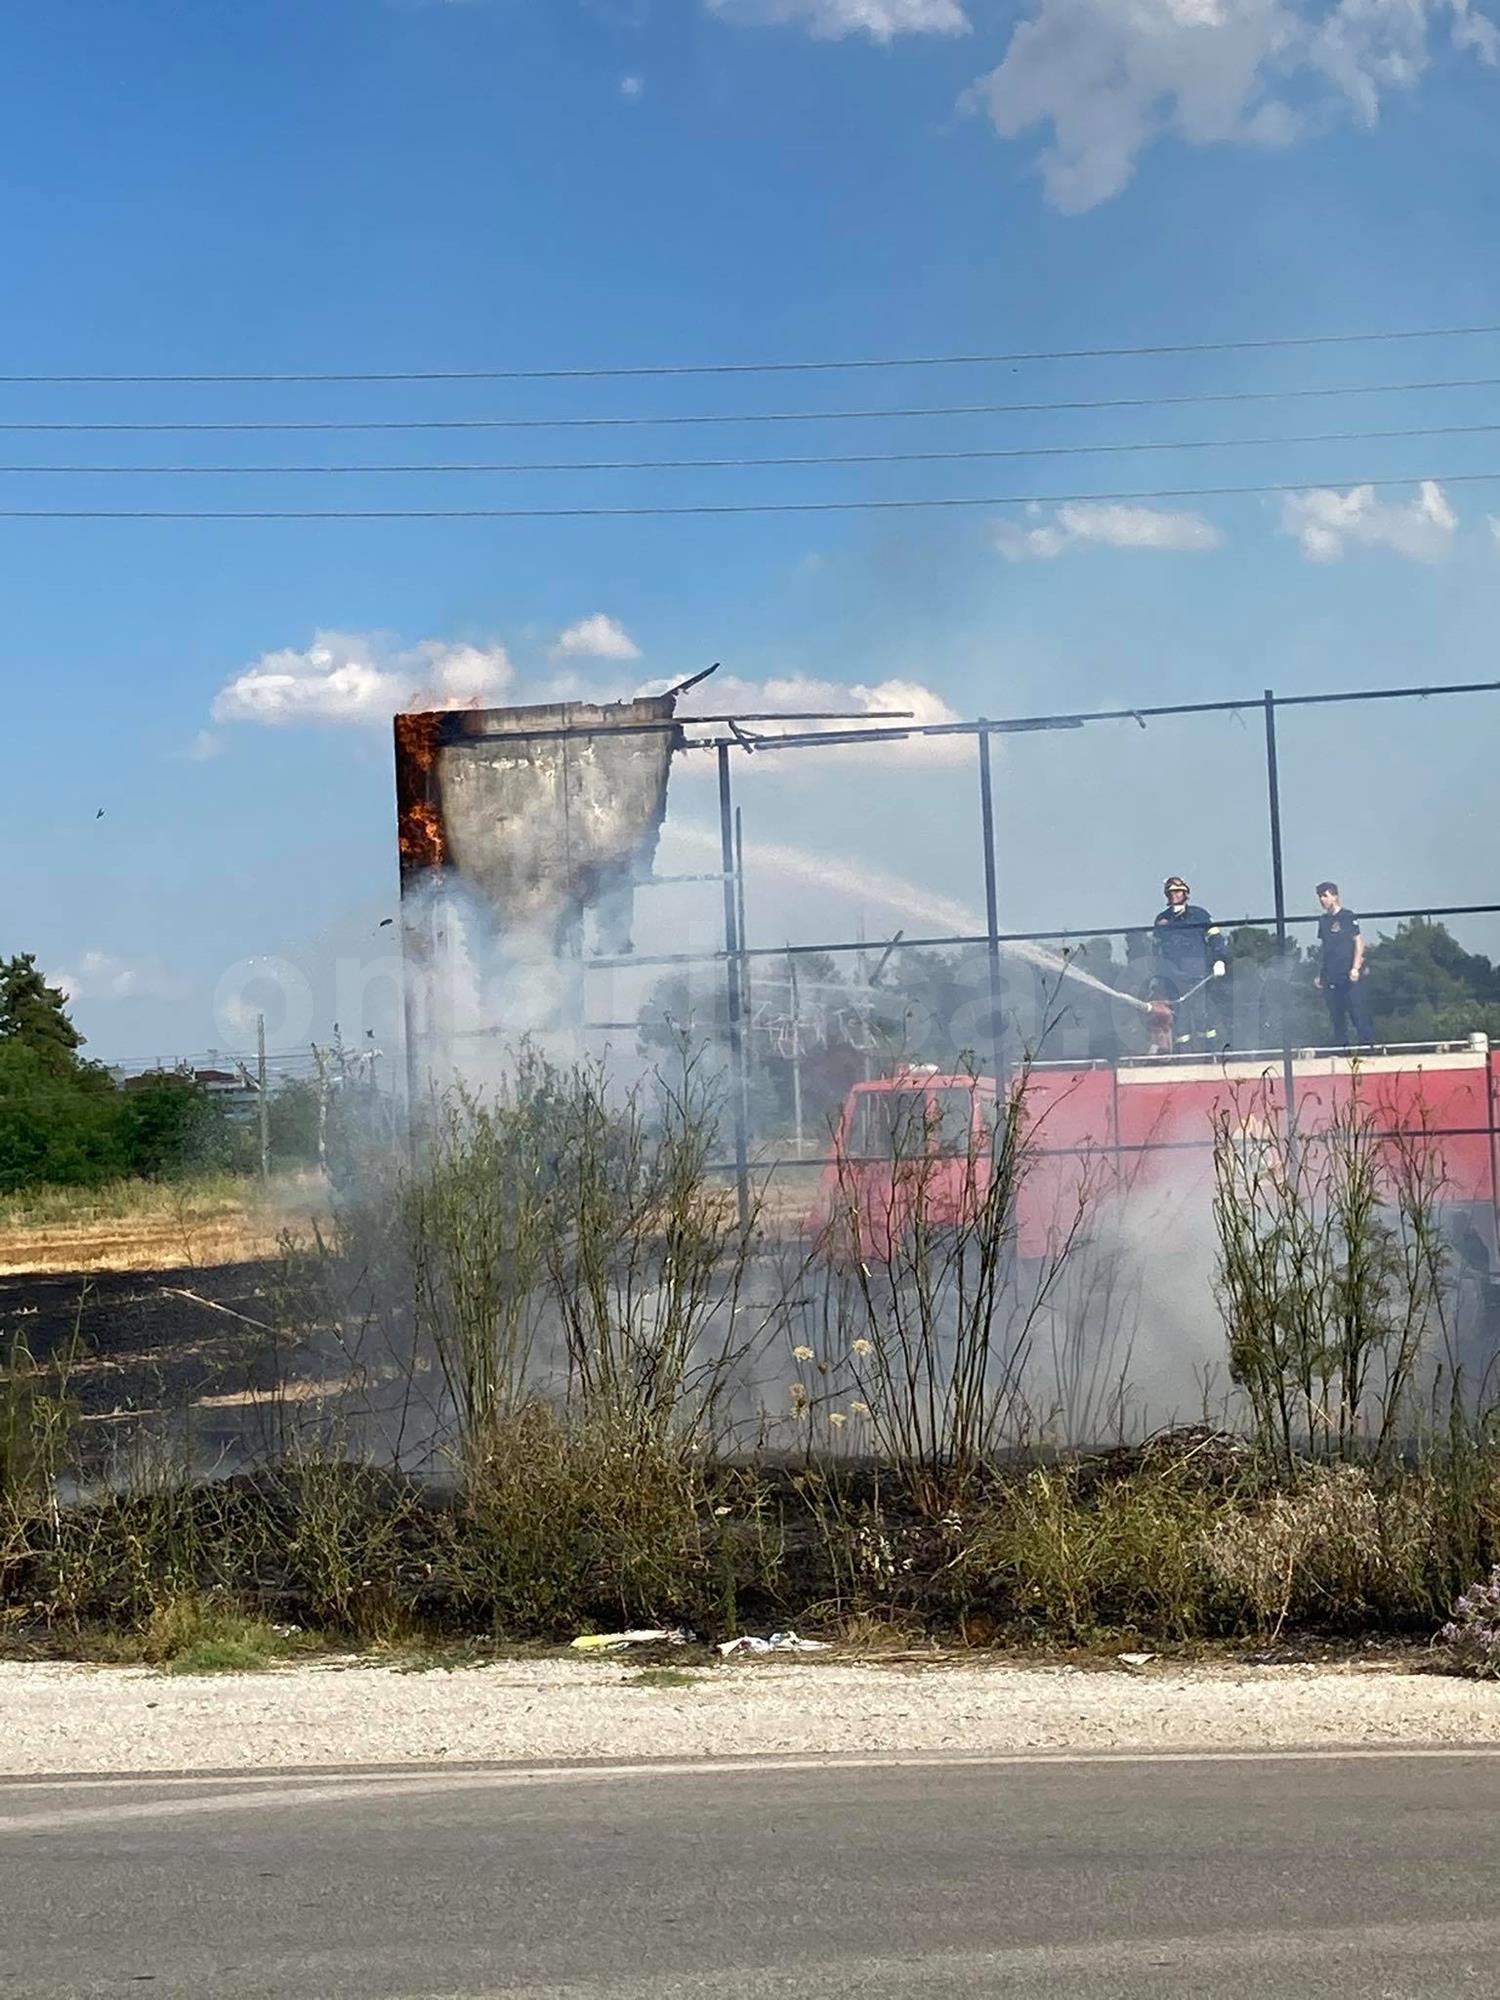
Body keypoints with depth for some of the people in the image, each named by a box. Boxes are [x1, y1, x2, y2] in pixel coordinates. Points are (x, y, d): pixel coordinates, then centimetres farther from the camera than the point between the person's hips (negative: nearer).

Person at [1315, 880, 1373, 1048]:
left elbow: (1359, 942, -5)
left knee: (1358, 1009, -9)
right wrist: (1320, 975, 16)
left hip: (1350, 977, -6)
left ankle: (1366, 1040, -7)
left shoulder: (1348, 916, -2)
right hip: (1330, 976, 6)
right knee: (1336, 1014, 5)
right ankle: (1341, 1045, 10)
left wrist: (1355, 967, -14)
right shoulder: (1323, 920, 15)